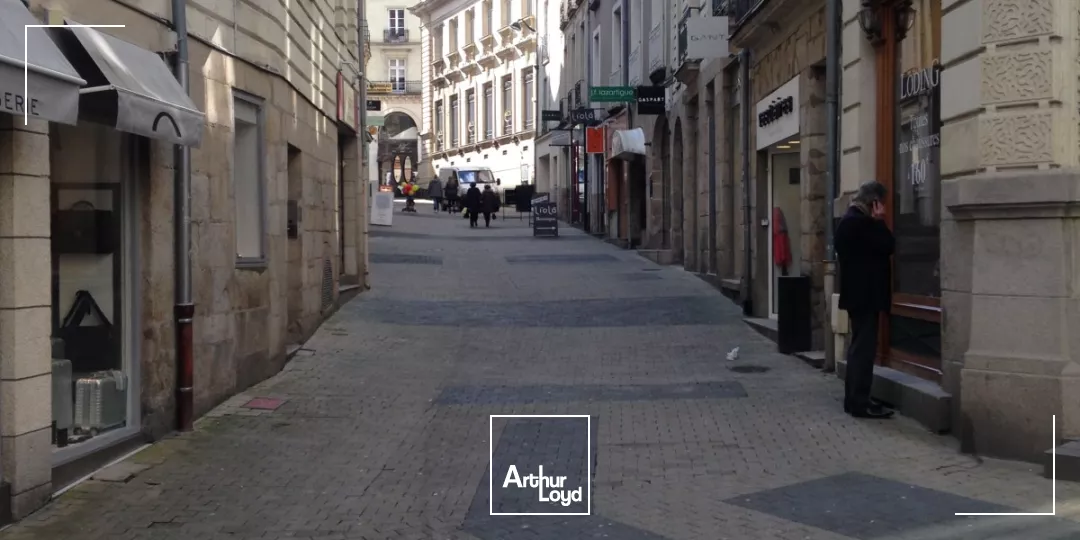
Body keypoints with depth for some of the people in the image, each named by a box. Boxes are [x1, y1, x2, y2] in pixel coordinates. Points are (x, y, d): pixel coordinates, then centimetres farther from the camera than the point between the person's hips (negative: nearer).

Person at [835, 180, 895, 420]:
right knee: (864, 347, -8)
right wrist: (880, 220, -10)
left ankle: (854, 399, 19)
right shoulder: (860, 221, -18)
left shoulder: (850, 219, 15)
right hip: (864, 294, -11)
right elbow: (888, 246, -17)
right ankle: (860, 403, -6)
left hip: (858, 293, 11)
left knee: (859, 346, 14)